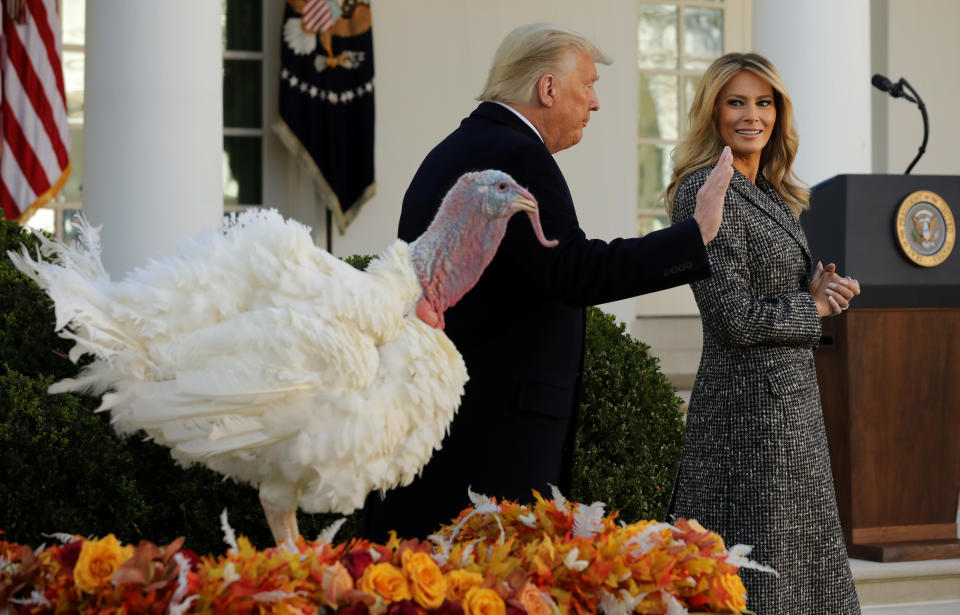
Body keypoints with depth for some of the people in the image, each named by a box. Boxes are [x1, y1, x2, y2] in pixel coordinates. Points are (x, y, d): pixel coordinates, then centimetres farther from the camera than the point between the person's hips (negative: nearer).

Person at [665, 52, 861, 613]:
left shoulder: (774, 194, 13)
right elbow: (734, 318, -21)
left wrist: (820, 291, 0)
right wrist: (812, 306, -6)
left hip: (792, 398, 9)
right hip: (752, 403, -9)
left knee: (799, 561, 14)